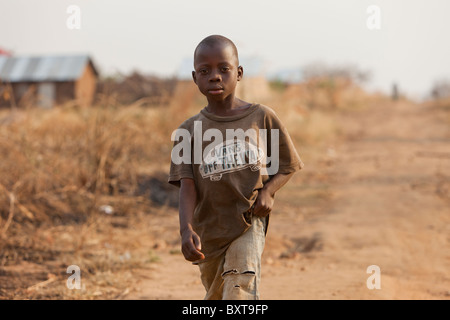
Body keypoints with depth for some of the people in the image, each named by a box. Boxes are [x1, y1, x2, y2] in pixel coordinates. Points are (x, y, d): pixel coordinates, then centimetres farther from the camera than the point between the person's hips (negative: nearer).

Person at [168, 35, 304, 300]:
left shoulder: (262, 117, -3)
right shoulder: (189, 131, -2)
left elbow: (288, 164, 7)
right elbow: (187, 186, -12)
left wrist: (268, 191, -14)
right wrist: (187, 229, -29)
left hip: (248, 225, -3)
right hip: (208, 230, 3)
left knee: (240, 291, -23)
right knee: (216, 295, 19)